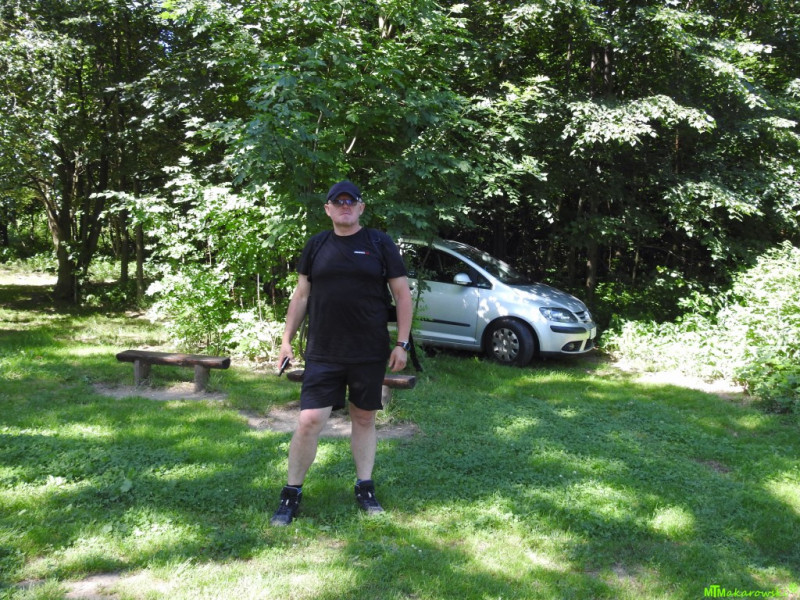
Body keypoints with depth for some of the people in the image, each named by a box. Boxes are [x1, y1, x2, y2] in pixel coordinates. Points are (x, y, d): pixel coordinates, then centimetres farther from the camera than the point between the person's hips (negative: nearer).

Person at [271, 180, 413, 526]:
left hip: (370, 354, 0)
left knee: (364, 419, 11)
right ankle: (291, 493, 11)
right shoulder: (316, 245, 7)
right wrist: (287, 339, 7)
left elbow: (402, 295, 1)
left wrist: (402, 344, -4)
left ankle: (365, 487, 28)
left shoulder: (380, 244, 1)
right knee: (309, 421, -5)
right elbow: (301, 295, 12)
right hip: (322, 354, 1)